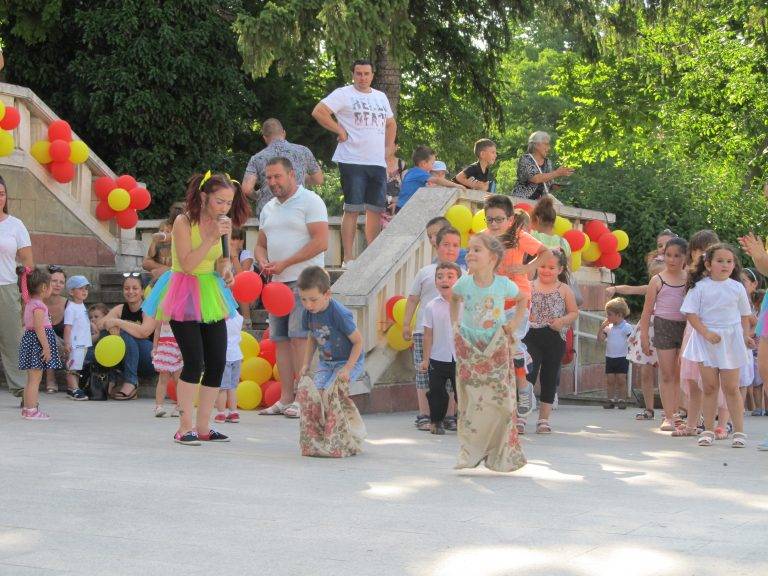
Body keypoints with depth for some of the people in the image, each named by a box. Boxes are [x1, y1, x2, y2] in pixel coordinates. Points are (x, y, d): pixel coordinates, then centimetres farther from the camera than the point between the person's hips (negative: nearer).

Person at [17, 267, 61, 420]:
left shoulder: (29, 303, 15)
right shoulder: (39, 305, -16)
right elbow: (39, 328, -21)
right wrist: (46, 347, -21)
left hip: (28, 338, 10)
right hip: (37, 341, -10)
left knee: (32, 379, 15)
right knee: (35, 378, -8)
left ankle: (27, 408, 20)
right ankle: (31, 410, -8)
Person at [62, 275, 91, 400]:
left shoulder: (82, 306, 16)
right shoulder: (70, 308, -13)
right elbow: (68, 326, -18)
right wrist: (67, 343, -22)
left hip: (84, 343, 9)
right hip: (75, 344, -9)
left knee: (77, 368, 13)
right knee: (72, 368, -7)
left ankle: (72, 388, 19)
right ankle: (74, 390, -10)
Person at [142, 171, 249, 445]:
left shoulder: (219, 223, 7)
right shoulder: (184, 222, -14)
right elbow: (188, 264, -23)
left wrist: (226, 269, -6)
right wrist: (212, 238, -26)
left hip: (210, 297, 7)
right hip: (184, 296, -7)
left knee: (218, 361, 3)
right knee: (195, 361, -14)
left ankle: (203, 426, 12)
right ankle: (185, 427, -5)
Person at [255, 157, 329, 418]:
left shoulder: (310, 201, -4)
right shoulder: (269, 208, 19)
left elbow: (320, 242, -14)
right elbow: (261, 245, 25)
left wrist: (284, 264, -15)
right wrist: (264, 263, 1)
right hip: (277, 282, 8)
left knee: (299, 336, -13)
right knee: (280, 339, 5)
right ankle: (286, 398, 9)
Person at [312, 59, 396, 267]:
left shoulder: (381, 97, 18)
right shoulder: (344, 94, -2)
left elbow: (391, 123, 30)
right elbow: (318, 112, -12)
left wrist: (389, 147, 16)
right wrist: (340, 131, -11)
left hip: (378, 162, 6)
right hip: (352, 161, -6)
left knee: (377, 209, 8)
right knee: (352, 209, -7)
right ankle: (348, 258, -5)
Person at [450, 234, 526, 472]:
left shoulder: (504, 284, -11)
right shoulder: (464, 283, -8)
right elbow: (454, 299, 15)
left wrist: (512, 325, 1)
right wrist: (455, 323, 6)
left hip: (496, 347, -1)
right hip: (469, 348, 1)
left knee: (500, 400, -2)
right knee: (470, 399, -1)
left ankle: (502, 454, 9)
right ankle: (470, 452, 8)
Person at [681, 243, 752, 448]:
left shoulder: (737, 287, 4)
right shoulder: (700, 287, -3)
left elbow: (744, 315, 13)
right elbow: (691, 313, -6)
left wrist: (746, 335, 3)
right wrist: (706, 333, -15)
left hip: (731, 340, 1)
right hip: (706, 341, -1)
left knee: (731, 387, 2)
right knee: (710, 387, 3)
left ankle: (739, 431, 6)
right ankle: (708, 430, 11)